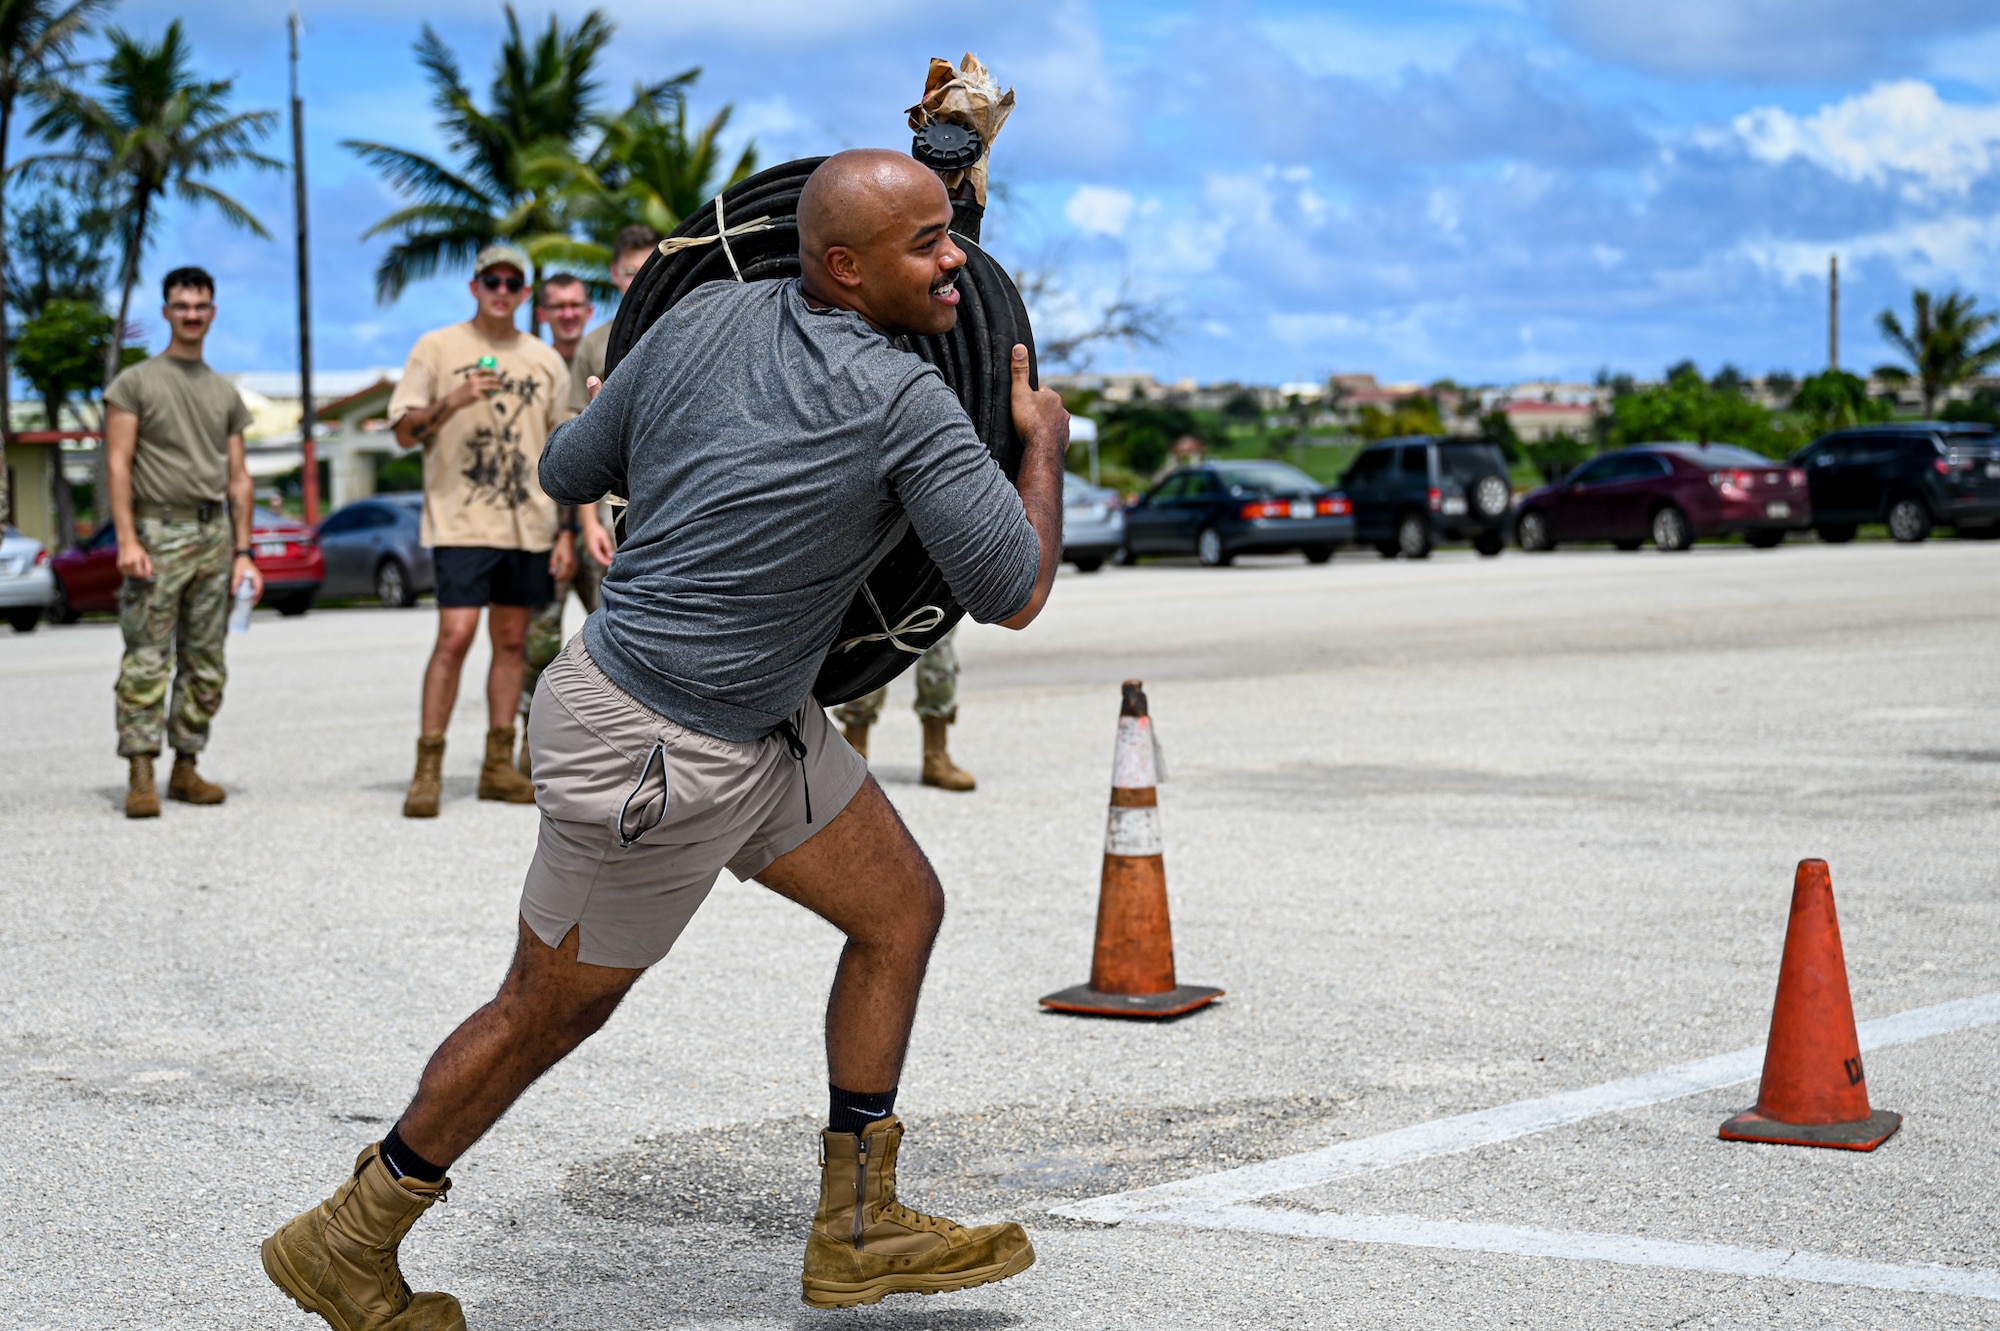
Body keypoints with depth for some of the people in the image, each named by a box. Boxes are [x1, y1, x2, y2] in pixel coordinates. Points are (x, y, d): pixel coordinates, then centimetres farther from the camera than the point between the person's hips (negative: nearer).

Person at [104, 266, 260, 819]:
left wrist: (243, 550, 8)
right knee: (147, 661, -9)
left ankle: (186, 769, 9)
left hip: (214, 535, 5)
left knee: (205, 664, 4)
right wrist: (127, 539, -13)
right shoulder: (135, 383, 5)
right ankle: (140, 776, -10)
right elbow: (118, 465, -3)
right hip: (158, 530, -5)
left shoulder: (226, 394, 18)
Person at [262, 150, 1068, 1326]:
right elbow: (1015, 596, -14)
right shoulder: (908, 406, -22)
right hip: (657, 754, -9)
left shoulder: (708, 318, -2)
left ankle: (858, 1232, 22)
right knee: (551, 1013, 9)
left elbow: (572, 470, 8)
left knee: (902, 909, 13)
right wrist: (1045, 444, 2)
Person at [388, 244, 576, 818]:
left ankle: (499, 766, 13)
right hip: (462, 520, -4)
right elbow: (404, 432, 0)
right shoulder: (436, 349, 3)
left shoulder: (547, 361, 13)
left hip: (529, 525, 4)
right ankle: (428, 769, -7)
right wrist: (452, 402, -18)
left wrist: (566, 530, 8)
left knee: (511, 639, 7)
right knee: (455, 636, -13)